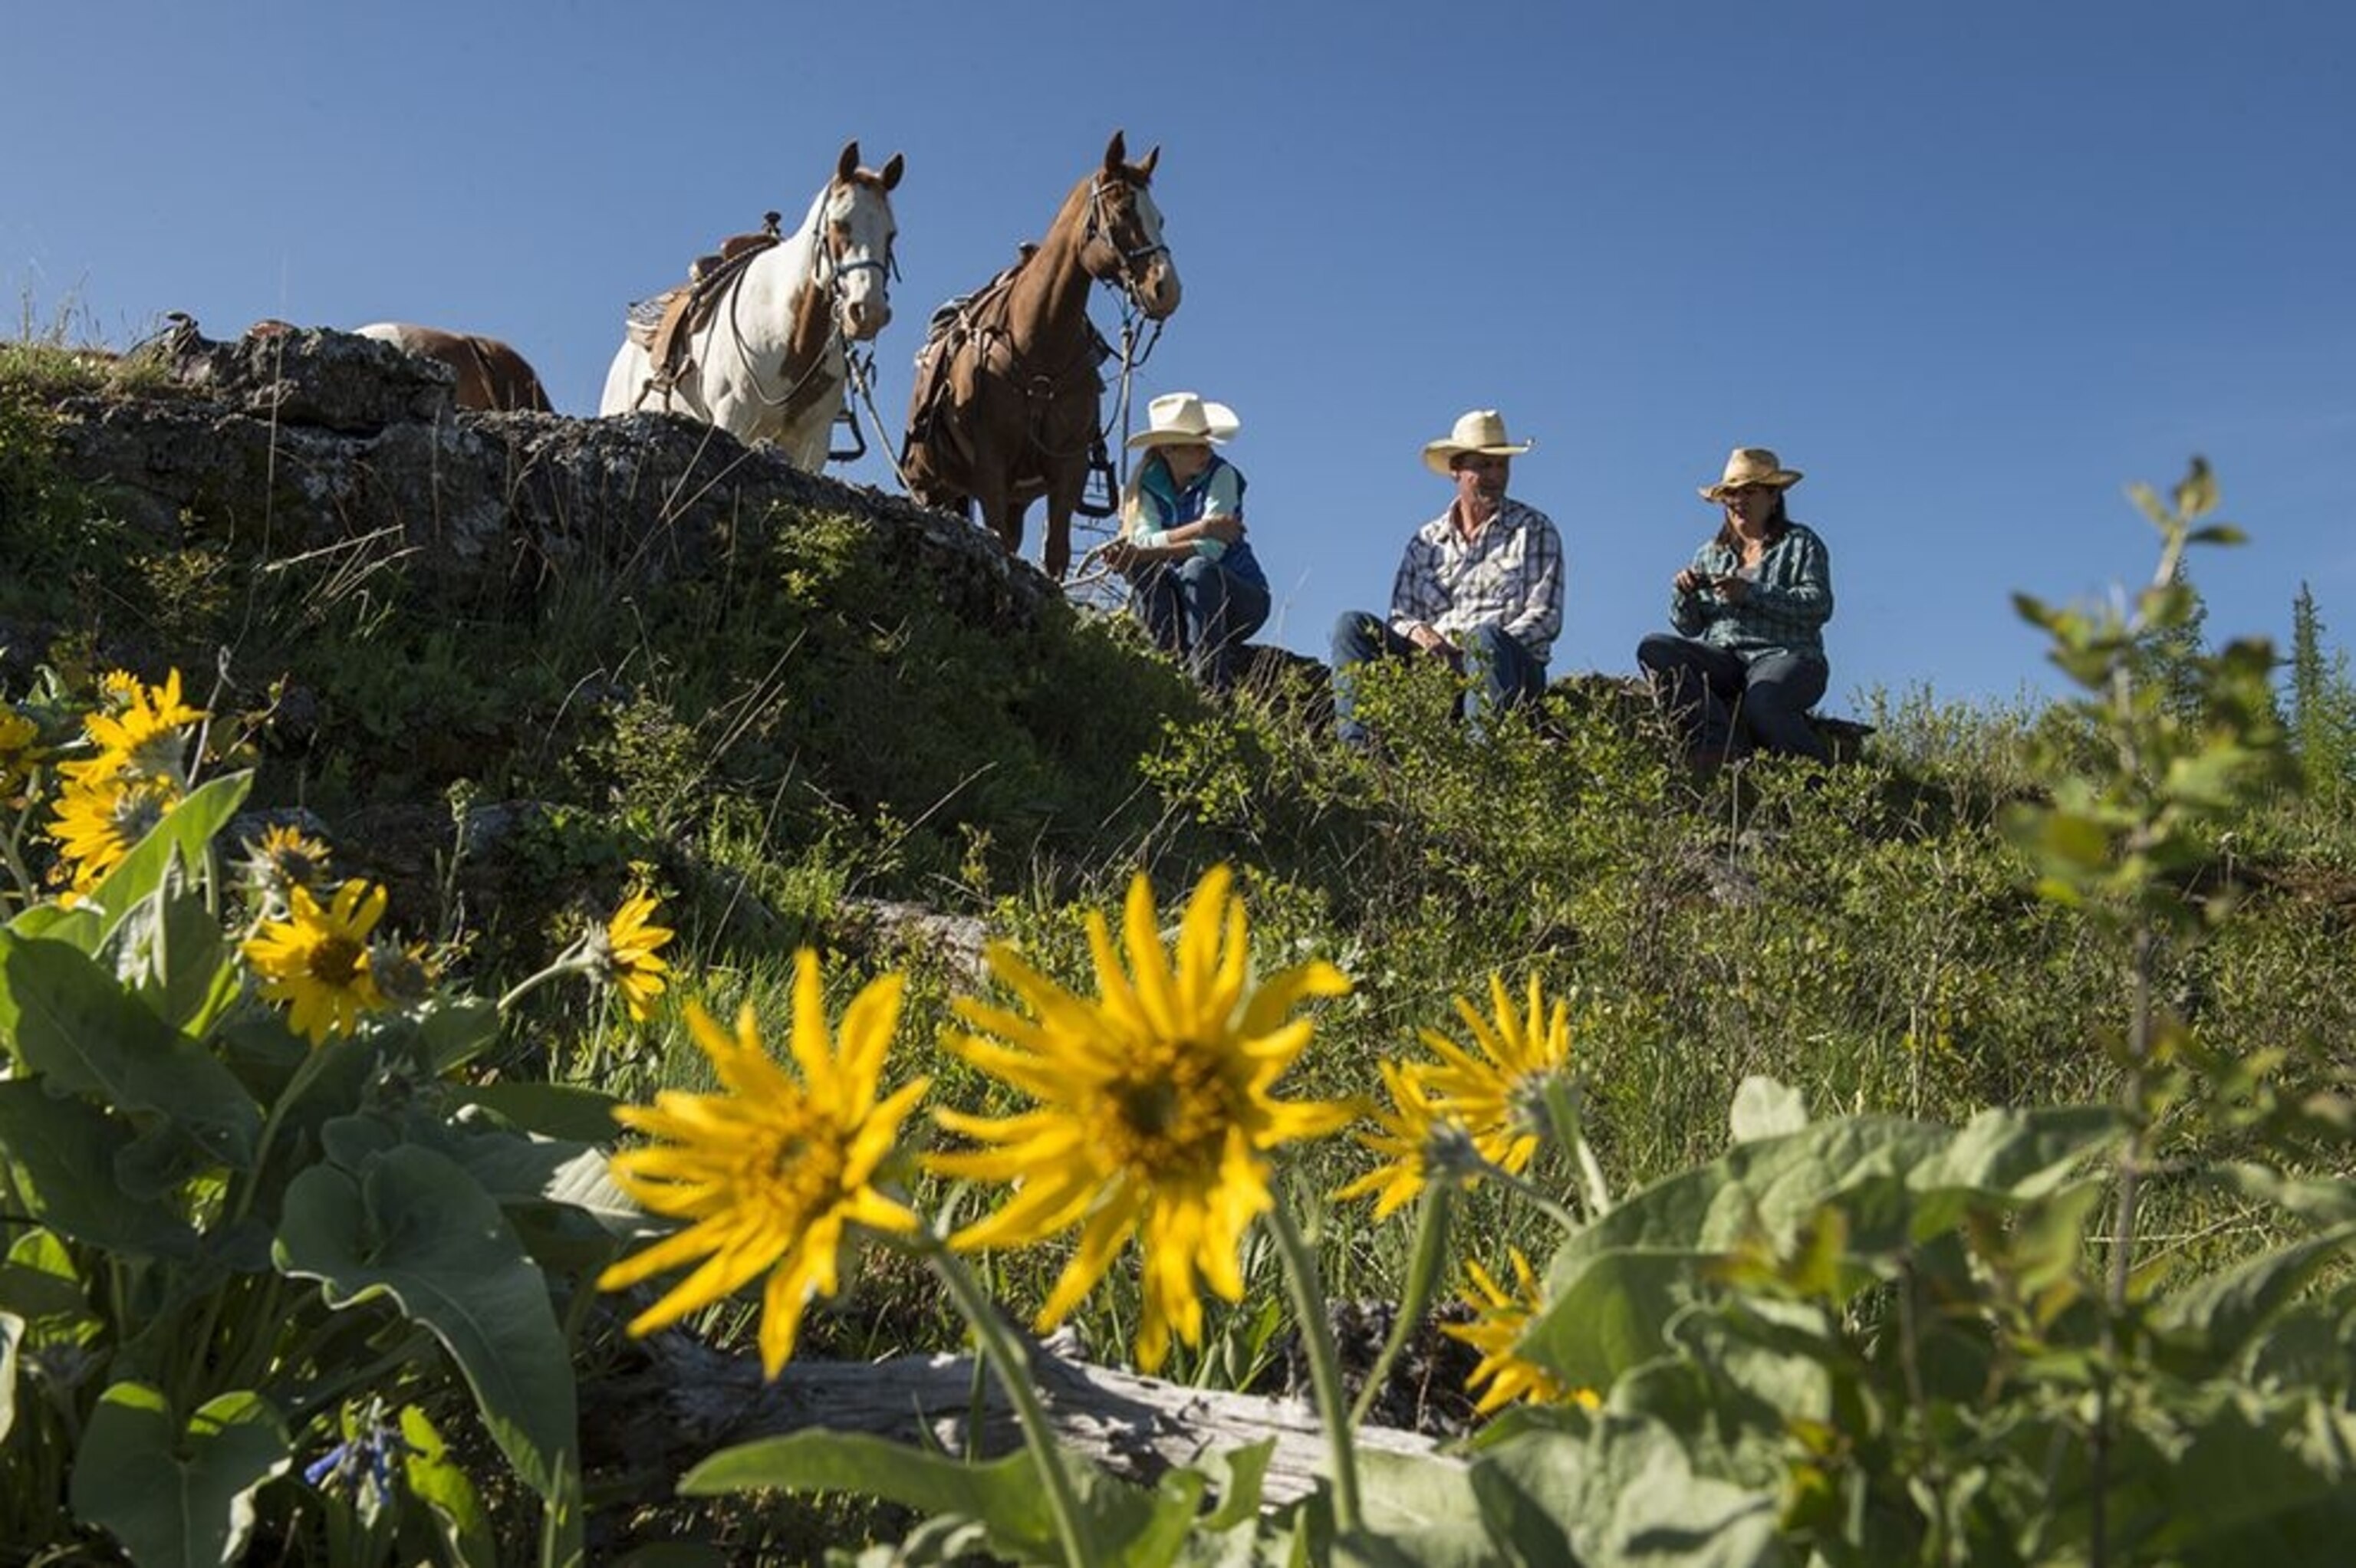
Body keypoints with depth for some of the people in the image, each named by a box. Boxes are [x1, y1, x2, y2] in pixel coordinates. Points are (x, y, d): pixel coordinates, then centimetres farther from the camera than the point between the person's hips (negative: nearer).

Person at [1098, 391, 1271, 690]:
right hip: (1184, 602, 3)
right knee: (1143, 572, -25)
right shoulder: (1147, 483, -2)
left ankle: (1210, 685, -38)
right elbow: (1144, 540, -17)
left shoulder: (1222, 475, -12)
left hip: (1240, 598, -3)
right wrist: (1200, 528, -32)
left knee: (1198, 569, -33)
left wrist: (1141, 554, -33)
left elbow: (1212, 549, -24)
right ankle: (1179, 662, -32)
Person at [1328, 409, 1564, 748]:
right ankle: (1357, 747, -31)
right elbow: (1400, 616, 14)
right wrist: (1417, 632, -12)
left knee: (1484, 637, -37)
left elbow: (1546, 618, 0)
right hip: (1432, 665, 4)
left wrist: (1483, 649, -17)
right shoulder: (1427, 541, 20)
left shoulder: (1534, 531, 10)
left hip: (1512, 669, -3)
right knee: (1352, 625, -14)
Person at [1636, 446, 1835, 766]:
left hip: (1784, 656, -5)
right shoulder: (1710, 554, 23)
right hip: (1722, 660, 5)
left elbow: (1820, 605, -7)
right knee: (1654, 648, -23)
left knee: (1760, 704, -39)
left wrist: (1750, 593, -17)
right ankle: (1724, 743, -37)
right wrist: (1685, 595, -5)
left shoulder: (1800, 543, 10)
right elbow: (1690, 627, 18)